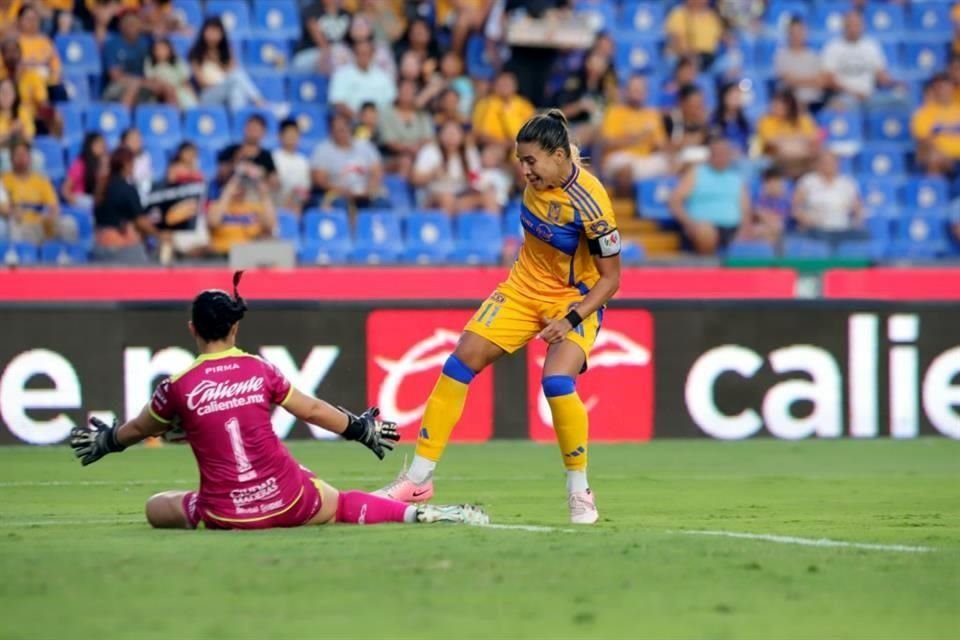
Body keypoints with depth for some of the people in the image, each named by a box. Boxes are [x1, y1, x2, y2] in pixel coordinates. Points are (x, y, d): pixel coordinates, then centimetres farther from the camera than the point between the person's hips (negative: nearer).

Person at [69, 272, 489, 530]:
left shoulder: (179, 387, -4)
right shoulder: (260, 371, 2)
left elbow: (136, 431, 14)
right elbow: (313, 411, 13)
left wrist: (105, 441, 35)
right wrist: (362, 429, 29)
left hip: (226, 515, -2)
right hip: (288, 501, 2)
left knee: (155, 508, 22)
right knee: (345, 505, 23)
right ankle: (419, 513, 3)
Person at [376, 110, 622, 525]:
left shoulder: (589, 203, -27)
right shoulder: (538, 179, -10)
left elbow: (611, 278, -20)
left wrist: (572, 319, -28)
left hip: (576, 301, -6)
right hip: (525, 288, 6)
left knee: (557, 382, -28)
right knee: (461, 362, -3)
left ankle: (579, 491, -7)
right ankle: (418, 478, 4)